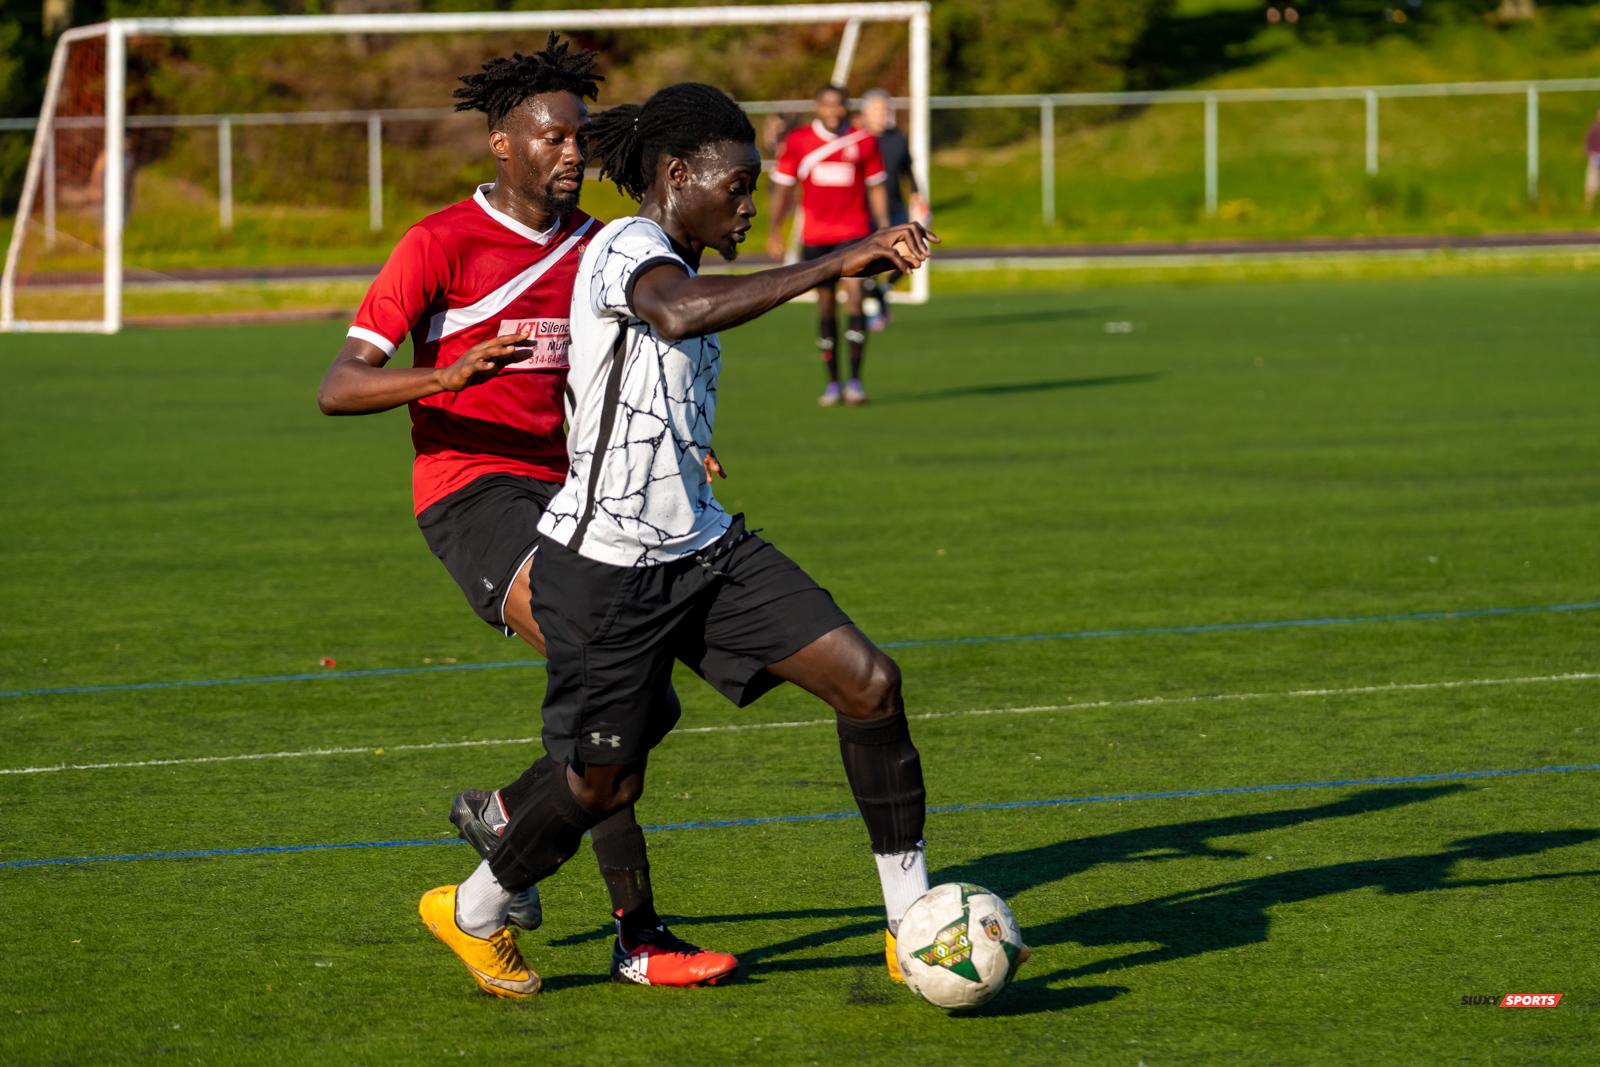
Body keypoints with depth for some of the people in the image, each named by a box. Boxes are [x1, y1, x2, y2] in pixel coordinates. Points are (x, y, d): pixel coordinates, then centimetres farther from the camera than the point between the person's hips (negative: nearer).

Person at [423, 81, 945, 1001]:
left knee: (871, 681, -6)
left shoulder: (675, 266, 14)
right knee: (607, 781, 3)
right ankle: (476, 912, 31)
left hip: (705, 551, 9)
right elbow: (680, 314, -39)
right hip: (605, 568, -9)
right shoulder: (626, 249, -16)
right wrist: (831, 268, -41)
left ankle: (913, 916, 1)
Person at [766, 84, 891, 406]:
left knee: (854, 294, -16)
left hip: (854, 232, -1)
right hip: (814, 235, 1)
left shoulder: (863, 141, 2)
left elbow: (876, 186, 9)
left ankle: (854, 380, -13)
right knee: (826, 305, 5)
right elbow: (783, 186, 8)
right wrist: (775, 230, 5)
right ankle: (833, 383, 16)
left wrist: (884, 228, 2)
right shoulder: (797, 141, 2)